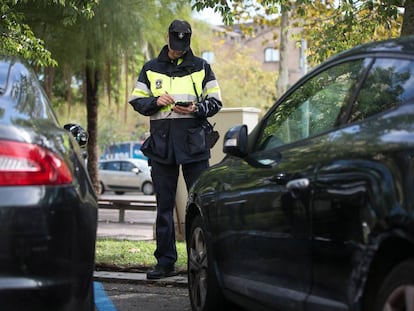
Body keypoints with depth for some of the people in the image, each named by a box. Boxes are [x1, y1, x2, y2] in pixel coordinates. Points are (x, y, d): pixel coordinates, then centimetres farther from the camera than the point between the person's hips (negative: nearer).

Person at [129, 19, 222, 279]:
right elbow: (136, 101, 12)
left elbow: (215, 102, 9)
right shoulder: (151, 69, 13)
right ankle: (165, 262, 10)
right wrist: (156, 101, -8)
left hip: (194, 144, -1)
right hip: (162, 145, 2)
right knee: (164, 205, 5)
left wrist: (196, 109, -11)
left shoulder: (201, 67, 9)